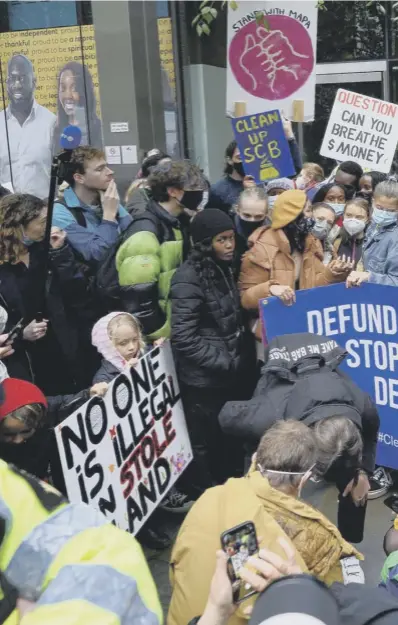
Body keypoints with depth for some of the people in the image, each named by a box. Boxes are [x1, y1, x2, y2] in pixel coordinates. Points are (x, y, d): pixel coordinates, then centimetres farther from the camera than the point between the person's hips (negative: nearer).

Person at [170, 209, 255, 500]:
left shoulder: (223, 269, 7)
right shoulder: (189, 278, -17)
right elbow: (184, 339, -21)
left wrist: (242, 357, 9)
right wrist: (224, 362, -19)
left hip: (231, 374, 8)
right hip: (205, 379, -7)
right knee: (205, 445, 7)